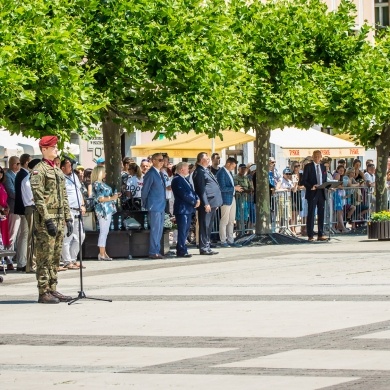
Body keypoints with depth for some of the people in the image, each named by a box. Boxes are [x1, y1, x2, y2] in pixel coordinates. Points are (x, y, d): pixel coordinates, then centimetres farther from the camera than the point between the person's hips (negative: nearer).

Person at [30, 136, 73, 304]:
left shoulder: (58, 171, 18)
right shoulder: (39, 170, -8)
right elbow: (38, 197, -15)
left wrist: (68, 218, 15)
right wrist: (48, 220, -20)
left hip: (59, 219, 8)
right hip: (46, 219, -8)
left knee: (55, 257, 10)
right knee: (45, 257, -6)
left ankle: (52, 289, 15)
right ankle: (44, 292, -5)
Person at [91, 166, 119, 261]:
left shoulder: (101, 183, 16)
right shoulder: (97, 184, -13)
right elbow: (100, 199, -19)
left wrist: (114, 196, 13)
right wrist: (112, 198, -15)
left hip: (107, 210, 10)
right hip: (103, 210, -10)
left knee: (105, 232, 11)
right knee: (104, 231, -8)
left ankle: (103, 253, 14)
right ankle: (102, 254, -7)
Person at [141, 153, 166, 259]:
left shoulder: (160, 173, 12)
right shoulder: (150, 174, -13)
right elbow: (144, 190, -9)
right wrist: (145, 204, -1)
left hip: (161, 206, 8)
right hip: (154, 207, -8)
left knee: (159, 230, 10)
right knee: (155, 229, -6)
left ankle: (156, 251, 15)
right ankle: (153, 252, -3)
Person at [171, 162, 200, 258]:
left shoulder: (184, 179, 17)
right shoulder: (177, 180, -14)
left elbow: (191, 191, 18)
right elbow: (183, 194, -20)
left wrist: (197, 199, -1)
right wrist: (194, 202, -14)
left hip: (188, 209, 10)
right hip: (182, 209, -10)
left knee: (186, 230, 14)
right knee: (182, 231, -7)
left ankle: (180, 249, 20)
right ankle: (182, 251, -5)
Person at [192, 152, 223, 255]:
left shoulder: (206, 171, 20)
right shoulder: (199, 172, -10)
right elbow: (201, 189, -16)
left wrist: (216, 203, 21)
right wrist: (206, 203, -20)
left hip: (212, 203, 10)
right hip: (207, 204, -10)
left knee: (208, 227, 12)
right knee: (205, 226, -7)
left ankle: (207, 247, 17)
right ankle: (204, 248, -5)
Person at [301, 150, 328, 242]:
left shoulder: (323, 167, 15)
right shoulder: (308, 166, -1)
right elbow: (303, 180, -5)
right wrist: (311, 187, -20)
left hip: (321, 193, 5)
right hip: (312, 193, -5)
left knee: (321, 214, 6)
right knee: (311, 214, -2)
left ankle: (321, 235, 10)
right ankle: (310, 235, 0)